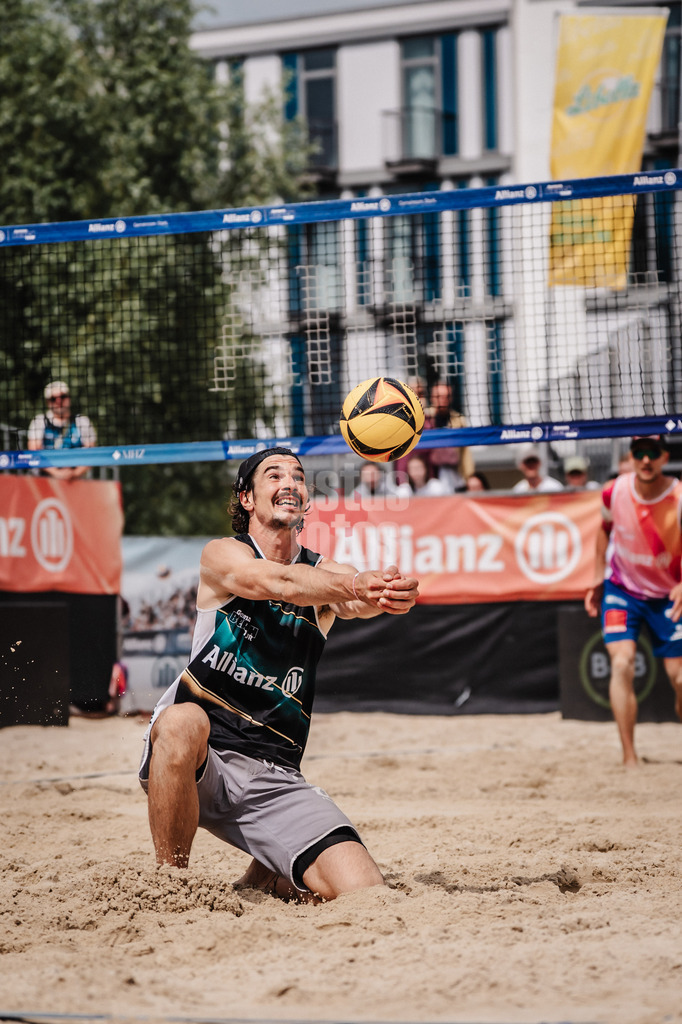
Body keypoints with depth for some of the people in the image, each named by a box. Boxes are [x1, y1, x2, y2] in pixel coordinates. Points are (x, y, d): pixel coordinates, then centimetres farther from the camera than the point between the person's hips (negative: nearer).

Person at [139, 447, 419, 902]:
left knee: (362, 892, -14)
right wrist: (355, 583, -39)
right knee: (182, 720, -39)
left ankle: (260, 879, 17)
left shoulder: (326, 572, 10)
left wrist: (389, 595, -40)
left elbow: (354, 603, -15)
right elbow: (277, 582, -21)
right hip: (199, 761, -3)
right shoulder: (222, 556, 1)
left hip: (274, 776, 3)